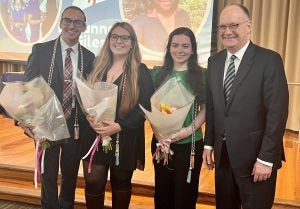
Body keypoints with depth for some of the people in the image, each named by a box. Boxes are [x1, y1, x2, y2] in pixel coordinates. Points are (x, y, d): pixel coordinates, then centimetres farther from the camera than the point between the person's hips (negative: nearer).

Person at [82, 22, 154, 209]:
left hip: (125, 139, -2)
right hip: (95, 136, 2)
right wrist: (89, 116, -13)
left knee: (121, 183, 14)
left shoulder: (140, 71, -4)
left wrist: (119, 126, -19)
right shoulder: (97, 68, 8)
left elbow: (146, 106, -10)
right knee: (93, 183, 2)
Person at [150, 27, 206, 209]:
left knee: (185, 194, 8)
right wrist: (157, 132, -11)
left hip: (190, 143, -2)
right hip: (161, 142, 2)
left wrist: (189, 130, -16)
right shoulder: (158, 74, 4)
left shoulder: (201, 75, -2)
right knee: (162, 192, 13)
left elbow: (205, 109, -2)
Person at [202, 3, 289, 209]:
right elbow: (211, 106, 10)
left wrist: (266, 158, -17)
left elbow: (277, 112, -15)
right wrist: (209, 144, 8)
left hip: (255, 155, -5)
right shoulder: (214, 61, 7)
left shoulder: (269, 60, -11)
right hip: (223, 154, 5)